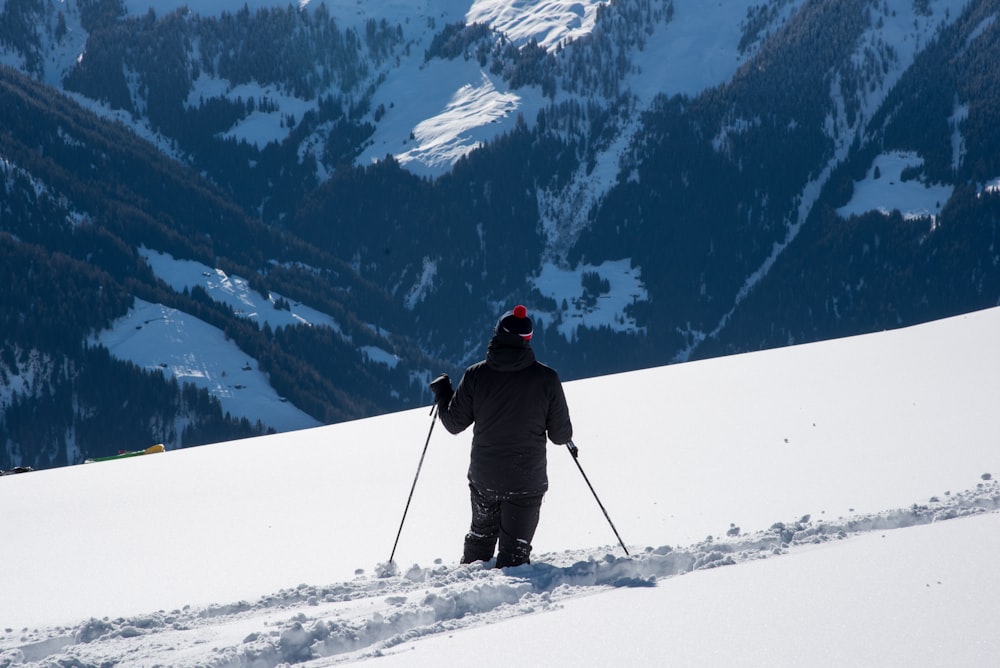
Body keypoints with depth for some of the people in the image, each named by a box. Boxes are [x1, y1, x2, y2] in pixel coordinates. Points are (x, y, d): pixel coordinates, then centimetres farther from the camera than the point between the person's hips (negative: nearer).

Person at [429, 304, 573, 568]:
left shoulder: (476, 375, -10)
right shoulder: (547, 378, -12)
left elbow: (454, 423, 0)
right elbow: (561, 435, -7)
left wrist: (441, 392, 18)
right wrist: (565, 436, 18)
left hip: (483, 478, 2)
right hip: (527, 482, -2)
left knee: (480, 536, 26)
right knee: (515, 550, 6)